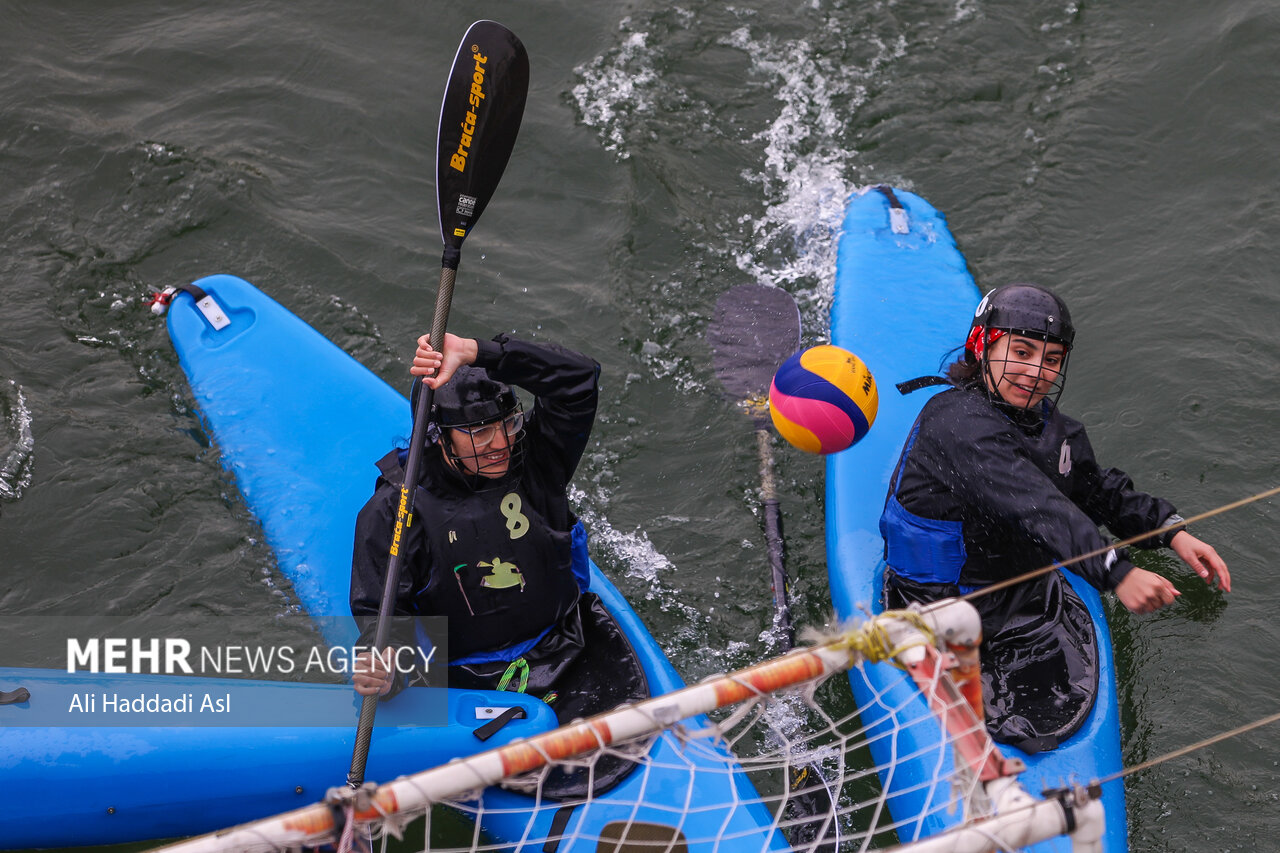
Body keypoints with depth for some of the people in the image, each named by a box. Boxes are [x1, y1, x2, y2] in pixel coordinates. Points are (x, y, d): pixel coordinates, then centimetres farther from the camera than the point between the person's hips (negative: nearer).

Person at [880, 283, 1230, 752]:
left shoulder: (1046, 421, 4)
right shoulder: (957, 421, -26)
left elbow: (1096, 487, 17)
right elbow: (1034, 507, -37)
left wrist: (1172, 532, 2)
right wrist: (1115, 572, -46)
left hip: (1028, 590, 8)